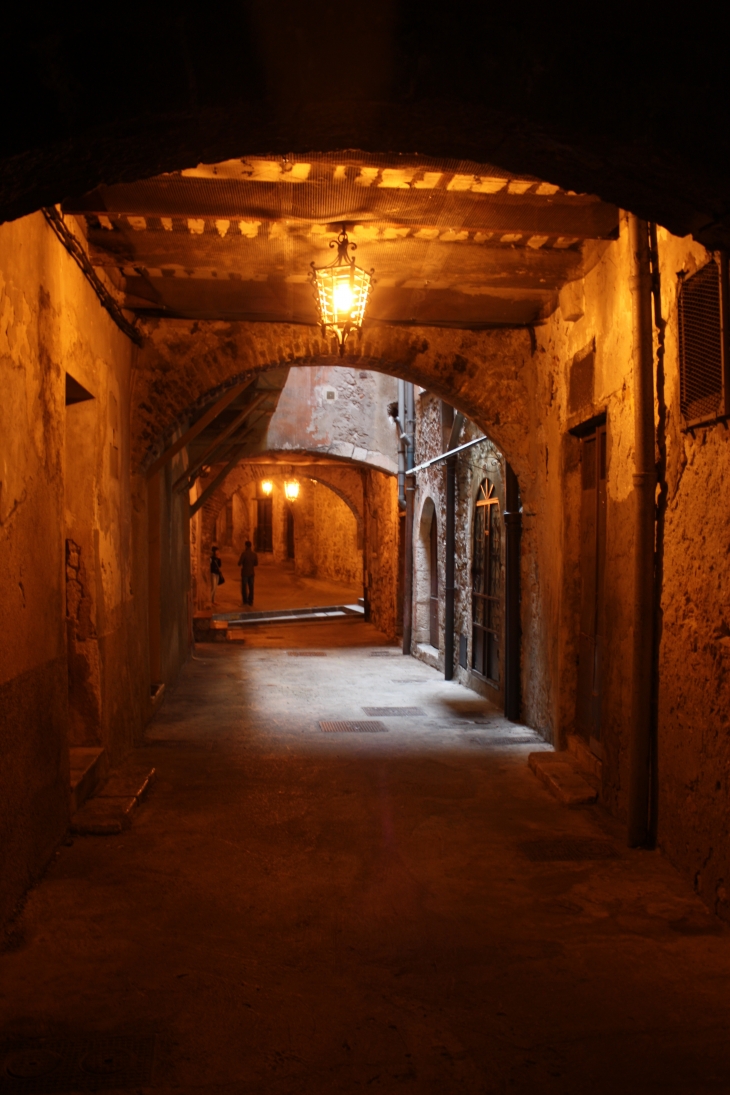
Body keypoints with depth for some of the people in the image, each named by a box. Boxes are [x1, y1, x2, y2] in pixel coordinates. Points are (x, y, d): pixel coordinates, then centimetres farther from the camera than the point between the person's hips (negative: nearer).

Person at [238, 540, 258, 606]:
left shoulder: (244, 553, -17)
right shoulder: (254, 554, -3)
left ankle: (245, 601, 5)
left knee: (244, 587, 6)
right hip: (251, 573, 4)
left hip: (244, 573, -4)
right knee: (251, 587, 10)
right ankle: (250, 601, 12)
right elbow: (256, 564, 6)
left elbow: (239, 563, -15)